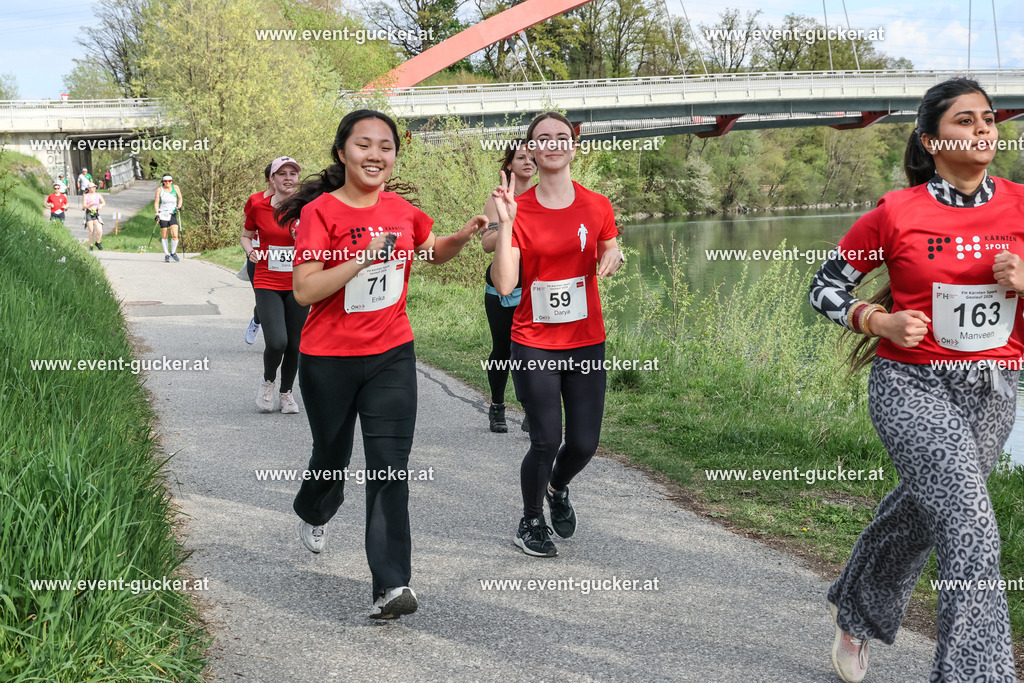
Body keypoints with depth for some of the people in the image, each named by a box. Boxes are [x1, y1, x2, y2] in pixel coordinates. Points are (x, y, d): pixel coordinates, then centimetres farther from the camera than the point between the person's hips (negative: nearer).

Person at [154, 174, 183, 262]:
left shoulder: (175, 188, 2)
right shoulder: (159, 189, -2)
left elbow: (180, 198, 14)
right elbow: (156, 203, 0)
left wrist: (179, 206, -4)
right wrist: (157, 214, -10)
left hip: (173, 214, 1)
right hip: (163, 215, -1)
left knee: (175, 235, -11)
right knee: (164, 236, 2)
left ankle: (173, 253, 10)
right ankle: (166, 255, 13)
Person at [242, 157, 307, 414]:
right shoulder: (258, 207, -2)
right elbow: (246, 236, 14)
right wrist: (250, 251, -6)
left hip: (298, 286, 2)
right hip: (267, 284, -1)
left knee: (294, 344, 6)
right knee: (276, 342, -16)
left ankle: (286, 392, 30)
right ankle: (268, 379, 16)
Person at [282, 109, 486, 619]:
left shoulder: (401, 210, 2)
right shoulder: (320, 212, -12)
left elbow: (432, 252, 23)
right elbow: (304, 290, -20)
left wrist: (463, 236, 2)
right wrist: (364, 257, -28)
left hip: (392, 355, 2)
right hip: (329, 360, -2)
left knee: (389, 465, -8)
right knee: (332, 456, 18)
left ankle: (391, 586, -8)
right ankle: (313, 512, 53)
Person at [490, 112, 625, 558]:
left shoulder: (596, 206, 1)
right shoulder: (517, 210, -5)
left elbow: (610, 260, 15)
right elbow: (504, 284, -14)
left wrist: (613, 258, -9)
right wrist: (505, 223, -20)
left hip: (587, 342, 3)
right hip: (534, 345, -3)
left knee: (584, 443, 4)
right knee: (545, 441, -5)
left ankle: (557, 488, 39)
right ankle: (531, 523, 22)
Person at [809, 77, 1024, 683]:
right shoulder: (896, 213, -9)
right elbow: (826, 288, 1)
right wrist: (879, 320, -15)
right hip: (911, 386, -4)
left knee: (922, 513, 21)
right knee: (970, 526, -21)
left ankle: (857, 615, 47)